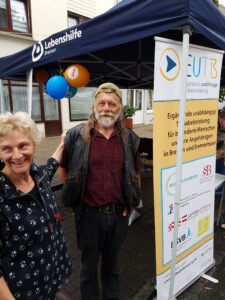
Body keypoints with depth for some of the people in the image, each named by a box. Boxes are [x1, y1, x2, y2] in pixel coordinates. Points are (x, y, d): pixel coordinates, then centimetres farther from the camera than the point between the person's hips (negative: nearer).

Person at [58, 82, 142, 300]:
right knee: (89, 265, 21)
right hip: (89, 214, -2)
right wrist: (75, 194, 1)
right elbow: (62, 168, 4)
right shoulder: (76, 135, -9)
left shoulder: (129, 138, -1)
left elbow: (136, 173, 10)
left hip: (119, 214, 2)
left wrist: (132, 202, 6)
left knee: (111, 264, 25)